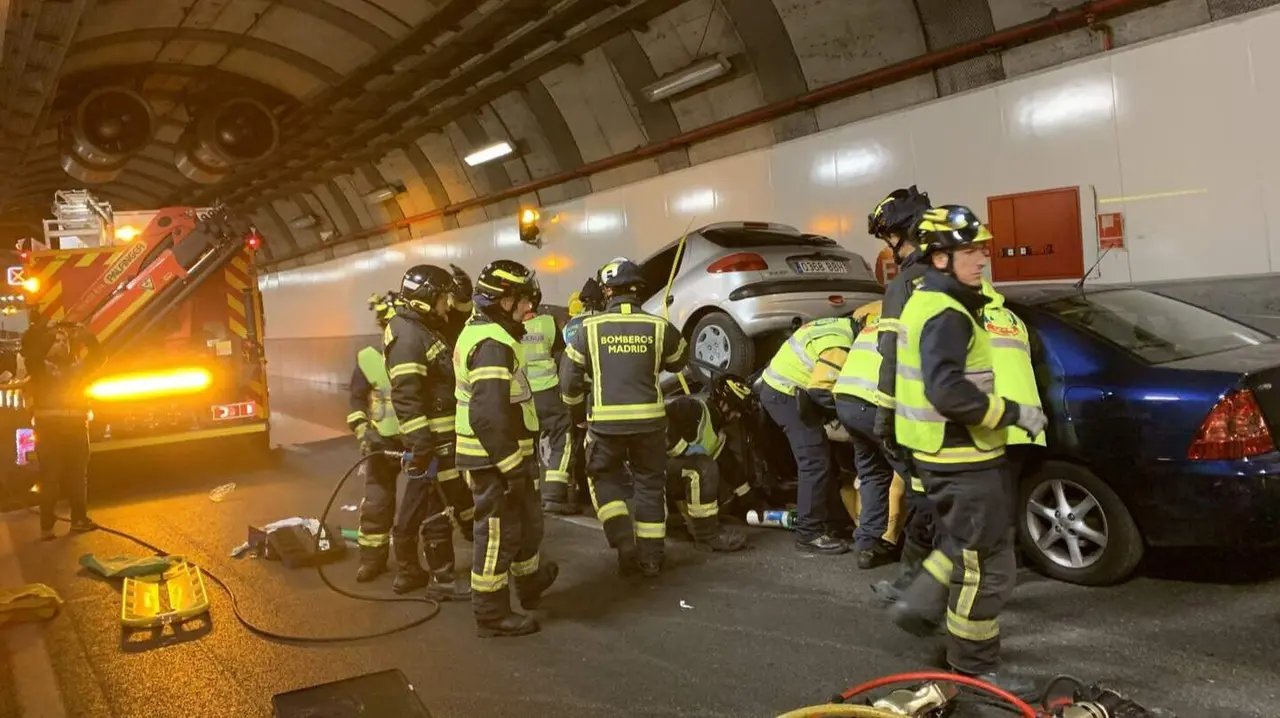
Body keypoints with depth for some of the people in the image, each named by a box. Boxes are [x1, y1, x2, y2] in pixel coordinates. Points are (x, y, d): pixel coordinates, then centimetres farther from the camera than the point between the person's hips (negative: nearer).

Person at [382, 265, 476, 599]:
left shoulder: (427, 329, 14)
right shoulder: (407, 335, -16)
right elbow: (406, 398, -23)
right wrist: (421, 447, -27)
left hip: (442, 435, 10)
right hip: (431, 439, -10)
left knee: (418, 504, 17)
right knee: (439, 506, -3)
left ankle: (408, 571, 28)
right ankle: (442, 578, 7)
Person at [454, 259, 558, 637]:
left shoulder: (479, 331, 13)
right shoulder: (493, 344, -21)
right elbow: (489, 415, -28)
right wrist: (512, 467, -24)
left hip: (494, 451, 10)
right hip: (495, 457, -10)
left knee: (527, 520, 25)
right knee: (499, 532, 1)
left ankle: (531, 581, 44)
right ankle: (492, 614, 14)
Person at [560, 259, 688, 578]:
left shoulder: (590, 328, -4)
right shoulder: (659, 327, -2)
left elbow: (569, 375, 1)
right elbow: (680, 360, 15)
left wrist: (577, 407, 17)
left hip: (605, 421, -1)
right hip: (649, 419, 1)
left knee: (604, 479, 19)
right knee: (650, 484, 14)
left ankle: (623, 541, 5)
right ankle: (650, 556, 18)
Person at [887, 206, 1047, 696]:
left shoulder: (928, 301, 12)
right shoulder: (945, 315, -21)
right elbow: (947, 390, -32)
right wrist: (1012, 413, -24)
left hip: (946, 452, 10)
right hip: (960, 458, -10)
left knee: (965, 546, 25)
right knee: (986, 565, 1)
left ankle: (919, 605, 31)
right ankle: (975, 666, 14)